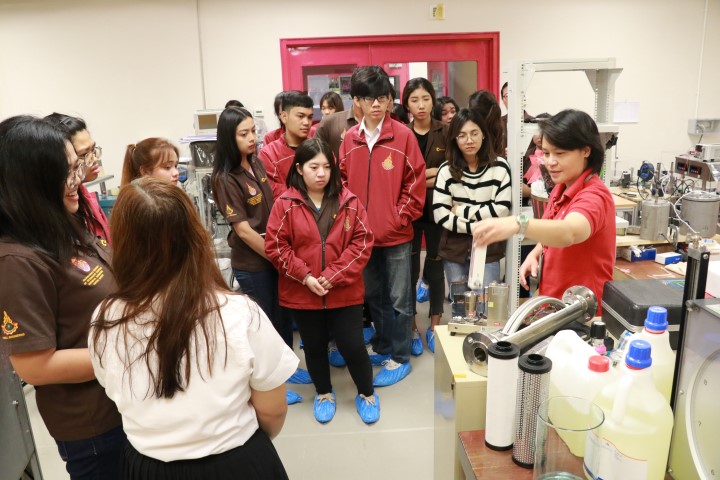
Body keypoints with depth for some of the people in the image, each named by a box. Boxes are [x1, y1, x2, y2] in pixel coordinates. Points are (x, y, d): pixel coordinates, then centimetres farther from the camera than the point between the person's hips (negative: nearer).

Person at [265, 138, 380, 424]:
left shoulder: (349, 202, -4)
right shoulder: (285, 204, -7)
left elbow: (362, 243, -6)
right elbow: (275, 246, -7)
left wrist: (334, 276, -14)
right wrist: (305, 276, -14)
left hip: (344, 291, 0)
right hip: (302, 292, 1)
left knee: (353, 345, 4)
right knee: (314, 346, 17)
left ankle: (366, 393, 32)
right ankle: (323, 393, 42)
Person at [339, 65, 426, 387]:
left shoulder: (403, 135, -8)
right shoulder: (349, 139, 3)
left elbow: (415, 183, -8)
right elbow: (343, 182, 7)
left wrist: (398, 219, -12)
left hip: (396, 235, -4)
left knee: (399, 299, 8)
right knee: (373, 296, 19)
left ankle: (399, 357, 23)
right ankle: (381, 345, 38)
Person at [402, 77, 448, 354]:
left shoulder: (446, 132, 1)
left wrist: (437, 176, -15)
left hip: (437, 209, 1)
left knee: (435, 268, 10)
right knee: (409, 269, 6)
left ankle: (434, 326, 25)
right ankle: (412, 327, 22)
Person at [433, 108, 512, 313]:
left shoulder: (499, 167, -4)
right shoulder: (446, 170, -2)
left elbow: (501, 210, -11)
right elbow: (441, 215, -9)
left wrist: (462, 211, -11)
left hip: (488, 249, -1)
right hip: (455, 249, 2)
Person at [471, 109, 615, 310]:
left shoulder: (594, 196, -22)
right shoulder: (560, 189, 4)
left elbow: (568, 233, -44)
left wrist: (517, 224, -61)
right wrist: (535, 254, -4)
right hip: (554, 303, 7)